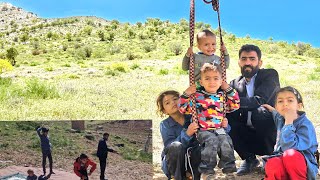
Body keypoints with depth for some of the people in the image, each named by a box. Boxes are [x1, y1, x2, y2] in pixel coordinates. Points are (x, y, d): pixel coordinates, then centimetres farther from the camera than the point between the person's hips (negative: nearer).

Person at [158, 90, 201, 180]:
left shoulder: (192, 118, 1)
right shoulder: (165, 125, -5)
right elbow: (169, 146, -21)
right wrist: (186, 134, -36)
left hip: (193, 160, 2)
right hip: (174, 163, -2)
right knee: (176, 146, -32)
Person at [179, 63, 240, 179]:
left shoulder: (222, 97, 17)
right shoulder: (197, 96, 5)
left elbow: (235, 105, 21)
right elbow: (183, 109, 5)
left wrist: (229, 90, 15)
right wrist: (186, 94, -6)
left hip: (220, 129, 3)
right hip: (204, 130, -3)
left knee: (226, 141, -26)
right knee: (211, 141, -32)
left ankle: (229, 167, -12)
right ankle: (207, 170, -24)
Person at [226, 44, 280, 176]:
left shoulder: (270, 75, -6)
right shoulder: (236, 83, 8)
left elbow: (259, 101, -24)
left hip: (272, 133, -5)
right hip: (250, 137, 5)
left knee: (260, 112, -34)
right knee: (225, 118, -18)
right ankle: (249, 159, 2)